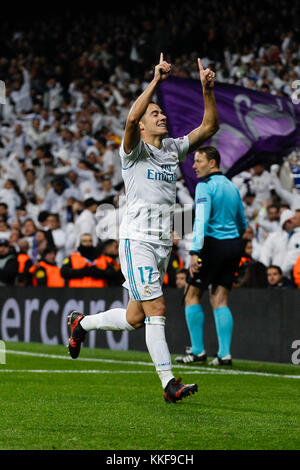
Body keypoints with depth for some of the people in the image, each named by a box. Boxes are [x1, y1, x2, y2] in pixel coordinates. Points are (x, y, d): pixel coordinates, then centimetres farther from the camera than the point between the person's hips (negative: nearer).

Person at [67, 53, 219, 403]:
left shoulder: (174, 149, 15)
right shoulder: (134, 150, -3)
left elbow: (209, 127, 9)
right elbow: (131, 118, -23)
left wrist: (207, 90, -4)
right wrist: (155, 81, -25)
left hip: (163, 243, 7)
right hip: (137, 241, -7)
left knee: (135, 319, 12)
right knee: (156, 311, -14)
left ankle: (81, 323, 37)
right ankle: (168, 383, -15)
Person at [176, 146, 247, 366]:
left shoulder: (205, 186, -8)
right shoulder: (232, 186, 15)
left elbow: (201, 220, -20)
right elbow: (242, 224, 23)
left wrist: (195, 252, -24)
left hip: (213, 244, -7)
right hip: (233, 246, 7)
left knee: (193, 296, 4)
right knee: (220, 300, 7)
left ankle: (198, 351, 1)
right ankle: (224, 354, -1)